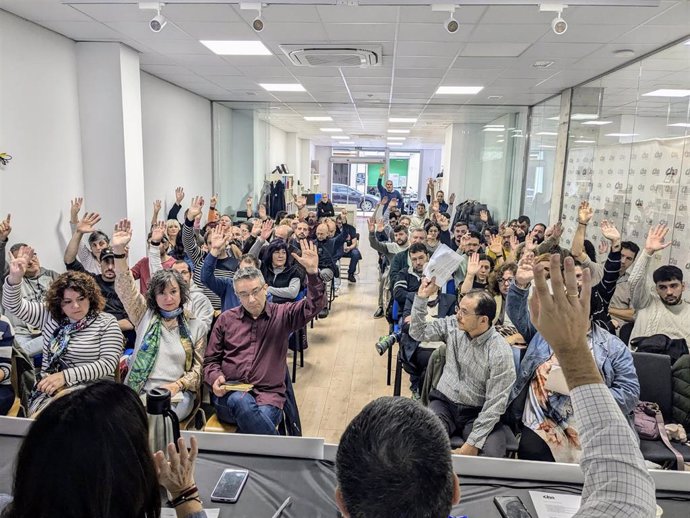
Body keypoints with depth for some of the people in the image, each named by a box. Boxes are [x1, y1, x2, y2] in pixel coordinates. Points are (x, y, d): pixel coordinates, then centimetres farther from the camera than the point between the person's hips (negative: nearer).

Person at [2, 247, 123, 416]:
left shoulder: (107, 323, -2)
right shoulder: (49, 316, 11)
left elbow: (108, 363, -10)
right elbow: (14, 305, 5)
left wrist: (65, 375, -18)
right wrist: (15, 277, -14)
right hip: (48, 389, 3)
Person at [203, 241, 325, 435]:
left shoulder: (282, 315, 9)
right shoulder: (226, 319, 13)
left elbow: (315, 305, -6)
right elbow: (211, 360, 17)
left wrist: (312, 272, -23)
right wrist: (215, 379, -6)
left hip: (268, 395, -1)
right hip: (229, 393, 1)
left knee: (262, 417, -35)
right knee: (242, 402, -35)